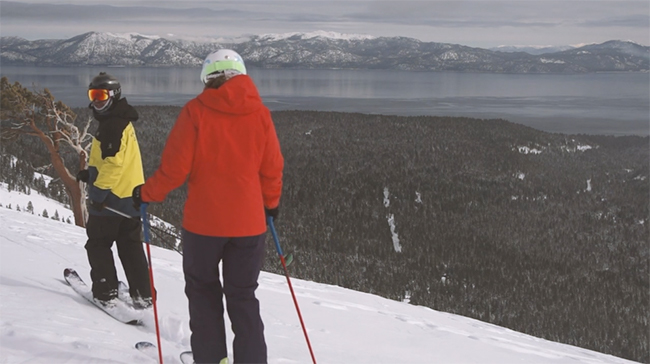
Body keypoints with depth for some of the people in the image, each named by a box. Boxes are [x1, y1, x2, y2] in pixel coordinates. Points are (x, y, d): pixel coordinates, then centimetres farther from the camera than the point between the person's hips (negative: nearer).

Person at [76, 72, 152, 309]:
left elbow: (114, 161, -23)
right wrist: (90, 174, 16)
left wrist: (99, 191, -21)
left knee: (98, 244, 3)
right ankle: (142, 294, 9)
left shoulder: (114, 124, -15)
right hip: (130, 195, 10)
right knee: (131, 247, 10)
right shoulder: (120, 121, 18)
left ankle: (106, 293, 5)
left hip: (112, 196, -9)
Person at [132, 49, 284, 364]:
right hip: (249, 222, 2)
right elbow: (272, 170, 4)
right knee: (243, 297, 13)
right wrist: (271, 202, 22)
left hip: (203, 221, -2)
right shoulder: (259, 113, -1)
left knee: (203, 291, 17)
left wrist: (147, 193, 7)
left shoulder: (196, 111, -9)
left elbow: (175, 168, -10)